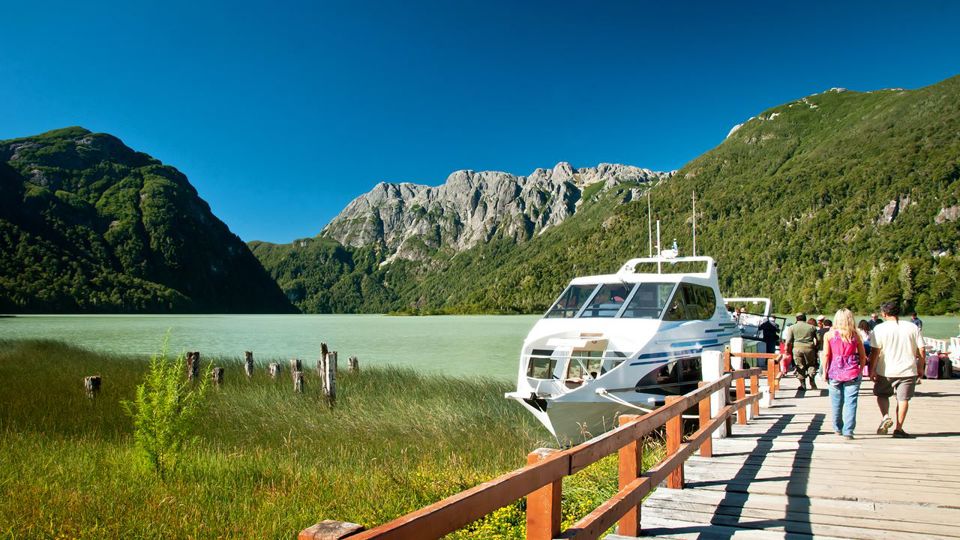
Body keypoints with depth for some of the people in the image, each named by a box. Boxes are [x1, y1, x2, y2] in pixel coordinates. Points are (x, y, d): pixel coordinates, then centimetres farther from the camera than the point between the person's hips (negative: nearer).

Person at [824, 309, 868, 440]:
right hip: (852, 373, 0)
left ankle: (838, 429, 27)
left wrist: (825, 371, 3)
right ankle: (848, 431, -6)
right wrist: (860, 370, 16)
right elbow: (863, 356, 6)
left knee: (837, 403, 13)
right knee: (851, 402, 0)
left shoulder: (829, 335, -1)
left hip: (835, 373, 0)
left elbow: (826, 355, -4)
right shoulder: (855, 335, 2)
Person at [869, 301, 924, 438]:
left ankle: (886, 416, -4)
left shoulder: (879, 328, -7)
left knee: (882, 394, 18)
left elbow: (875, 351, -10)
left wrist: (872, 370, -2)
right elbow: (921, 351, 3)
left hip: (885, 371, -2)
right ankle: (898, 428, 8)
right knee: (903, 399, 8)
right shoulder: (913, 327, 2)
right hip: (908, 370, 2)